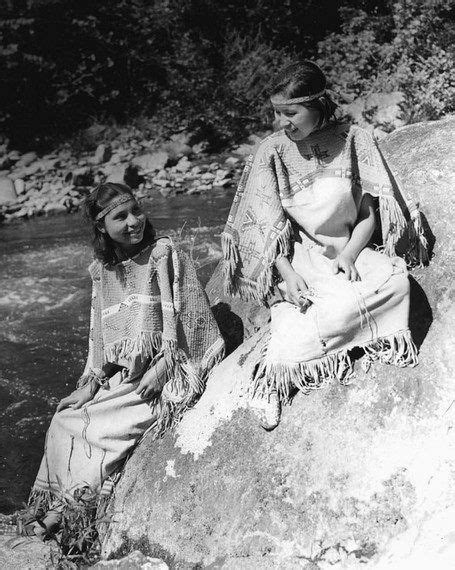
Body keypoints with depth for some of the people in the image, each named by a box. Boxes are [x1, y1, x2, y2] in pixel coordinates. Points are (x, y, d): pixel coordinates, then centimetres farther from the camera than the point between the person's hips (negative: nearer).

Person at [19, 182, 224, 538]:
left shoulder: (164, 254, -8)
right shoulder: (101, 271, 9)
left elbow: (186, 317, -11)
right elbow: (99, 335, 15)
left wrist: (161, 369, -16)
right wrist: (93, 379, 3)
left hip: (163, 374, -6)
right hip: (121, 376, 6)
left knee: (105, 428, -17)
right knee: (64, 419, -6)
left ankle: (66, 508, 3)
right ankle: (48, 512, 6)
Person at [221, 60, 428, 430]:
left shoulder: (355, 142, -2)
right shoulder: (272, 152, -4)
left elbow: (368, 214, 0)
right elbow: (269, 225, -5)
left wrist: (349, 255, -17)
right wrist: (287, 273, -20)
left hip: (346, 250, 3)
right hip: (295, 258, -2)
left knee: (395, 279, -28)